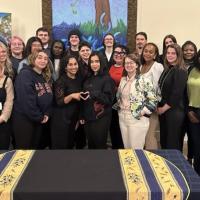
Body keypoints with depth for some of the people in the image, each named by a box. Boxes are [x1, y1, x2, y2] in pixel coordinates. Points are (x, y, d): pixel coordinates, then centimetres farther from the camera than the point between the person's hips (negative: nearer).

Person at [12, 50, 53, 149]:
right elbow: (26, 100, -24)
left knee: (35, 147, 17)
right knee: (24, 149, 2)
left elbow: (49, 97, 11)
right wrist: (39, 117, -16)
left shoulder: (46, 77, 11)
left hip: (40, 119, 8)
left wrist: (46, 114, -3)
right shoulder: (25, 74, -16)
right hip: (24, 119, -8)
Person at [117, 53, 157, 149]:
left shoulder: (144, 81, -11)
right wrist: (120, 107, 7)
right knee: (126, 148, 15)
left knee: (136, 150, 2)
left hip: (138, 119, -6)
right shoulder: (122, 80, 8)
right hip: (123, 118, 6)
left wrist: (142, 112, -16)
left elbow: (153, 100, -12)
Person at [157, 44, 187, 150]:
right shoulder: (167, 69, 12)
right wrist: (159, 107, 5)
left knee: (173, 142, 4)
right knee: (163, 140, 17)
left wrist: (164, 108, -12)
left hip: (174, 111, -8)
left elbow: (177, 93, -20)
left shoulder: (181, 71, -14)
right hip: (163, 110, 8)